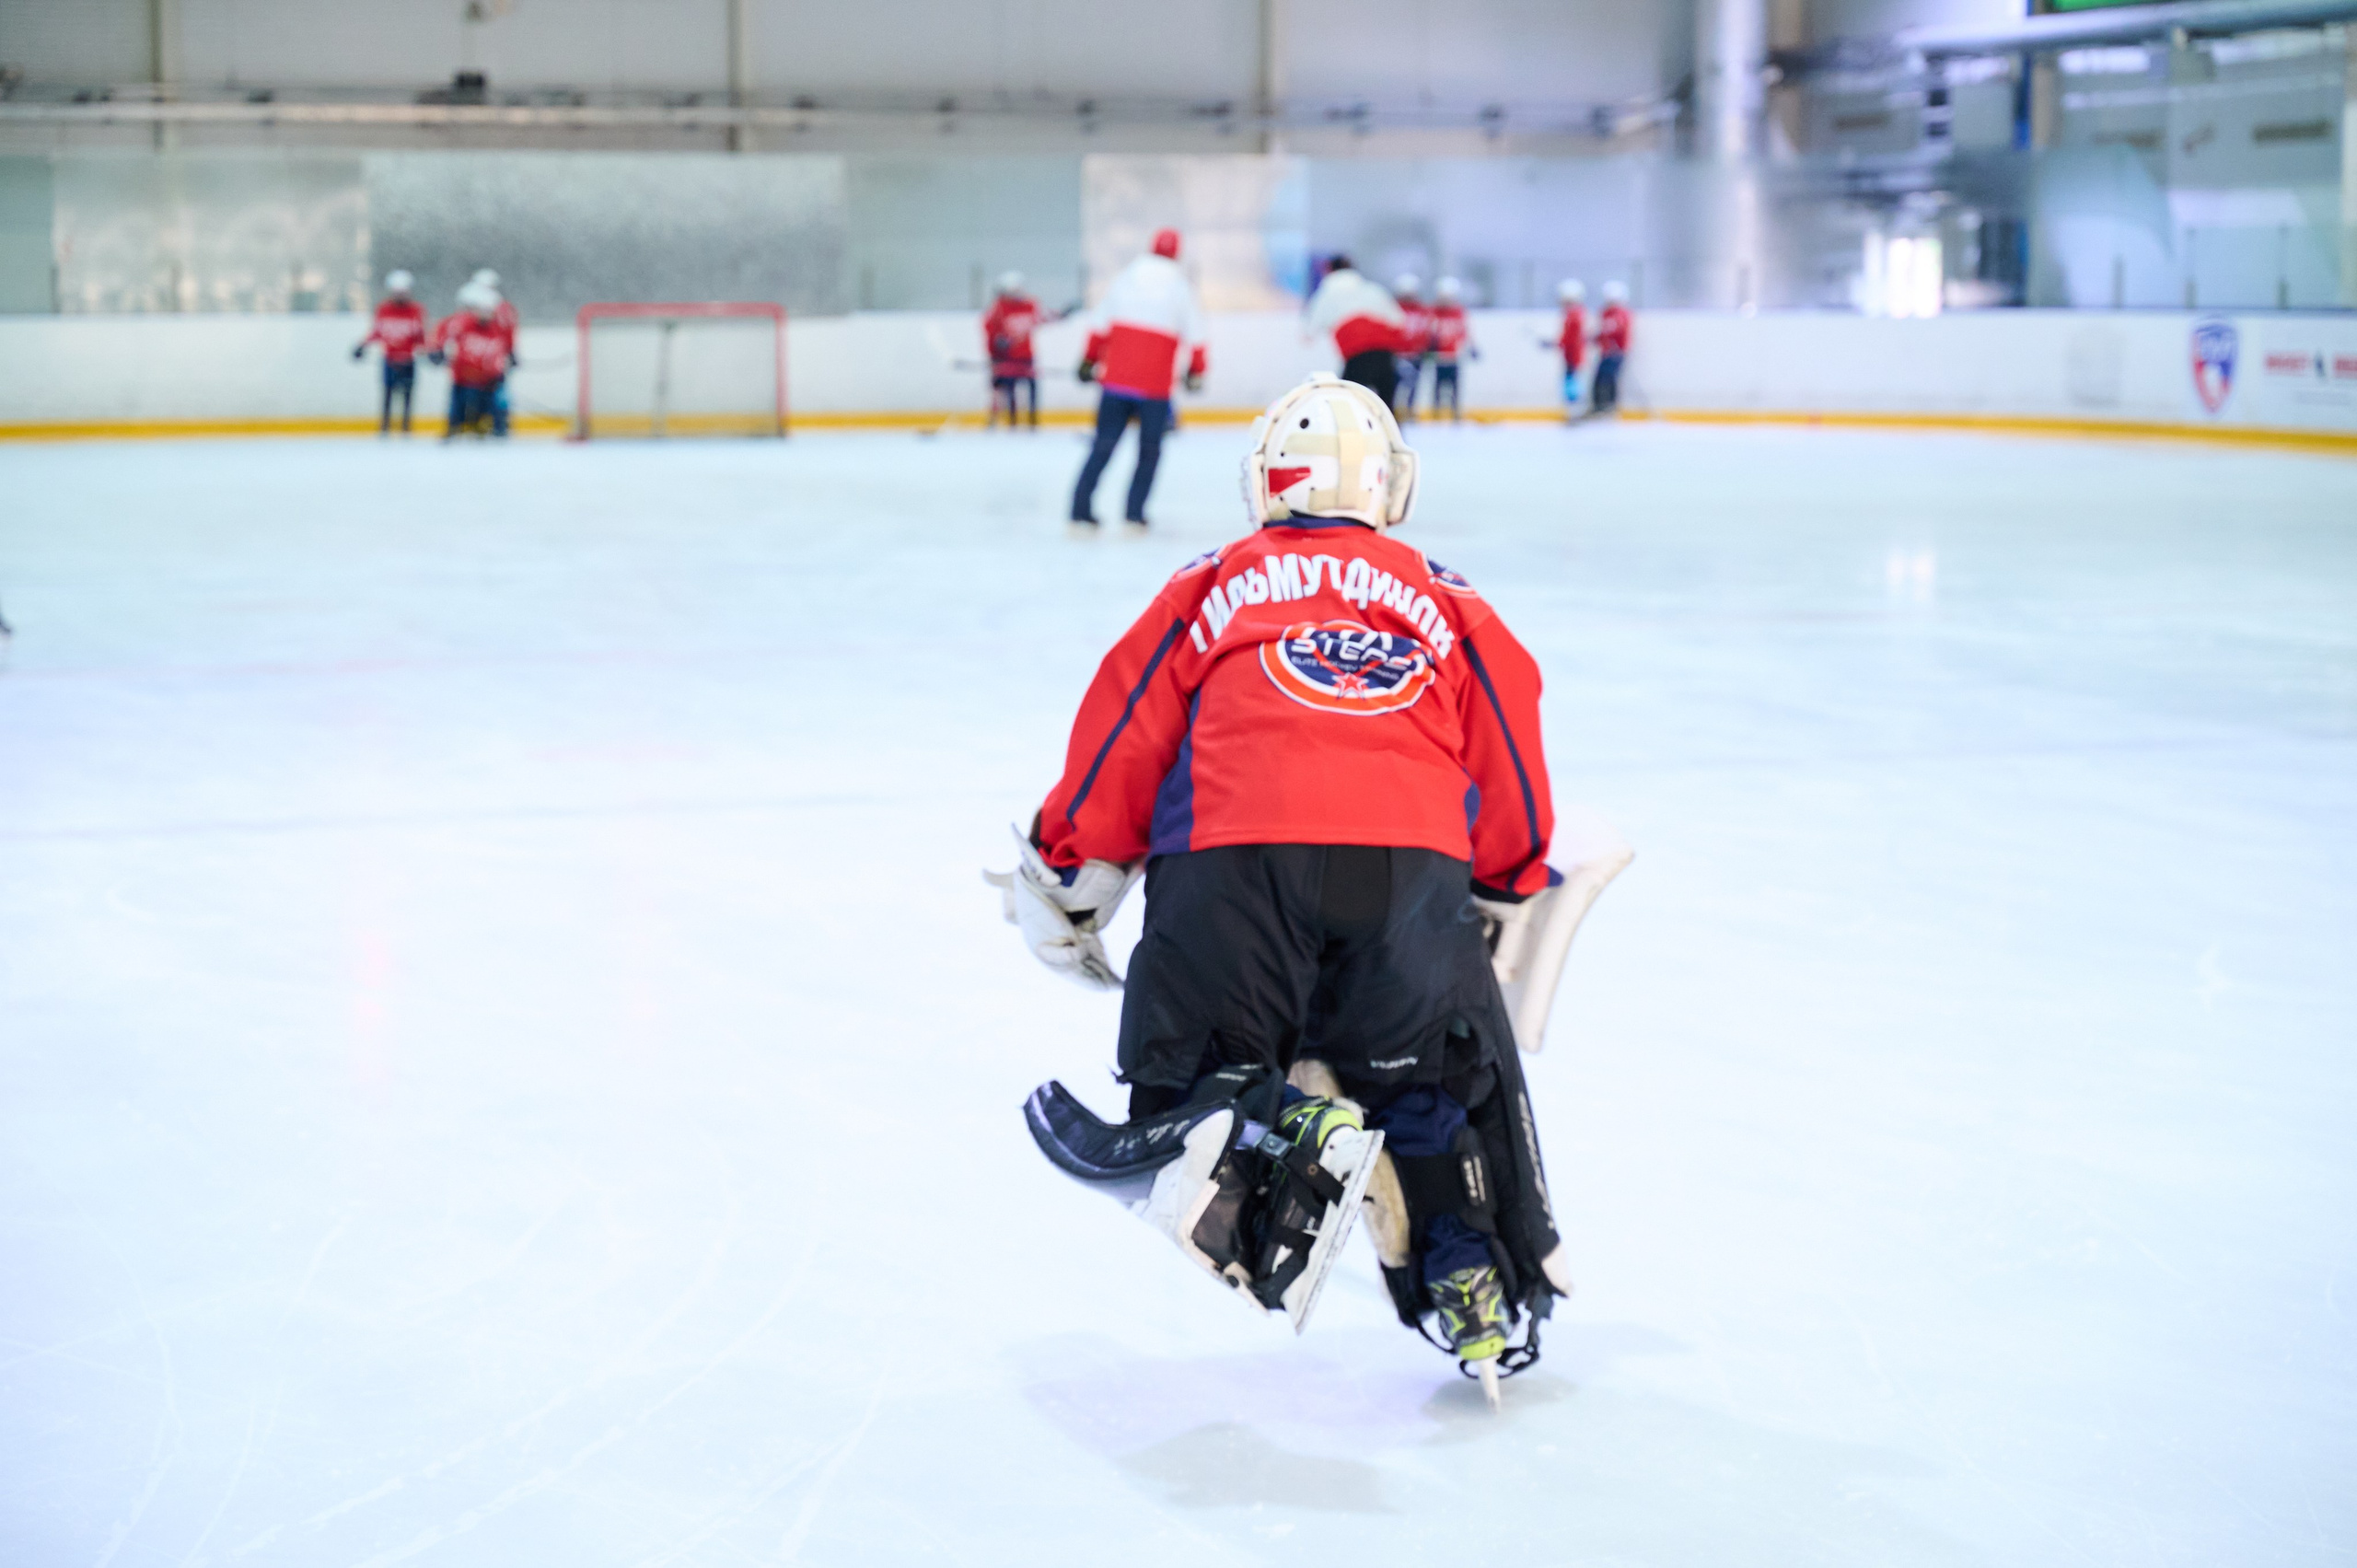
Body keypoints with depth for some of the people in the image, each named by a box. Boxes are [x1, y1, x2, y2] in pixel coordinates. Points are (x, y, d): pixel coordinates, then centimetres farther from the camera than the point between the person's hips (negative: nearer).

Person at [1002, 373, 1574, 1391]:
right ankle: (1482, 1288, 14)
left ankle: (1275, 1121, -18)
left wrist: (1066, 877, 29)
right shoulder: (1448, 602, 26)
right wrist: (1510, 888, 41)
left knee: (1185, 1071, 13)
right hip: (1411, 866, 1)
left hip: (1227, 860, -1)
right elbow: (1509, 780, 25)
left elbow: (1123, 734, 19)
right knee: (1440, 1078, 23)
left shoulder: (1208, 587, 23)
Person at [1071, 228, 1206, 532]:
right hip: (1154, 387, -3)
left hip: (1115, 379, 3)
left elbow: (1100, 325, 9)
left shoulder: (1124, 277, 7)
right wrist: (1197, 371, 14)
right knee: (1150, 450, 11)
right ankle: (1134, 513, 4)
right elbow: (1194, 334, 1)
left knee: (1104, 445, 9)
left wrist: (1089, 360, 19)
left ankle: (1080, 510, 2)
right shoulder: (1180, 287, 0)